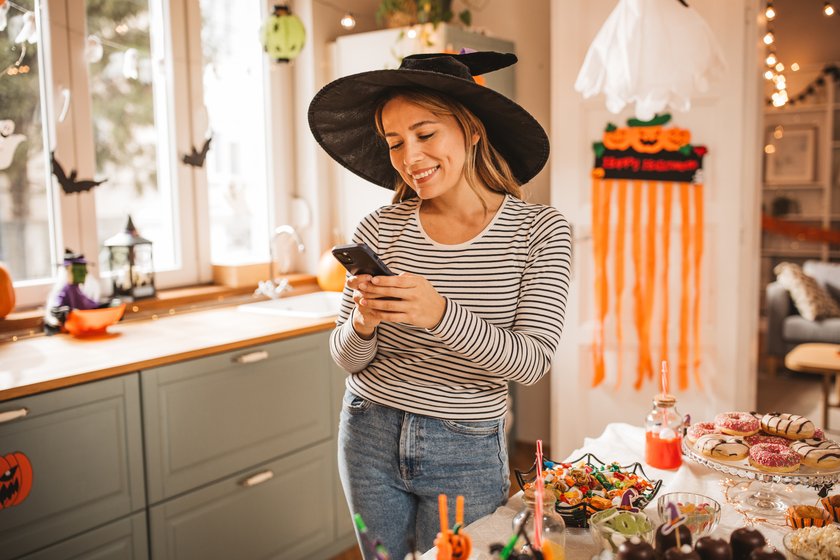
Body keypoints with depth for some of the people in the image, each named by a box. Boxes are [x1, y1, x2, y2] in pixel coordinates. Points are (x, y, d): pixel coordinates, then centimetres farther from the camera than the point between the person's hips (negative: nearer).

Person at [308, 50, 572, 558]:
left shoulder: (540, 230, -10)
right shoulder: (380, 230, -6)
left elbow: (532, 361, -18)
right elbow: (347, 359, -1)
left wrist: (442, 315, -33)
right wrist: (362, 325, -24)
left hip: (465, 454, -2)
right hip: (370, 439, 3)